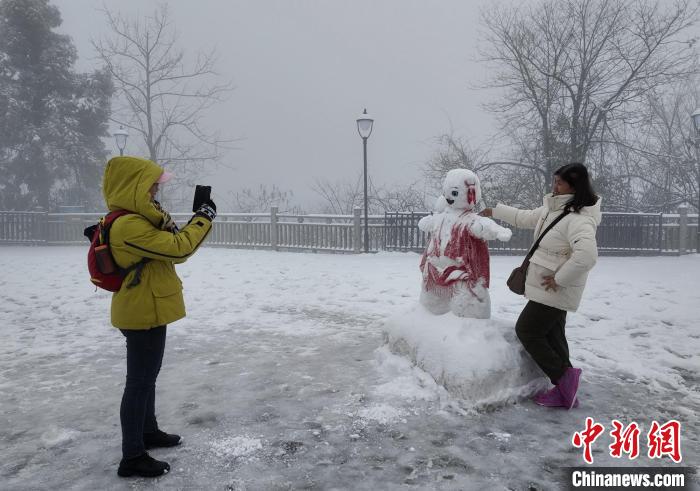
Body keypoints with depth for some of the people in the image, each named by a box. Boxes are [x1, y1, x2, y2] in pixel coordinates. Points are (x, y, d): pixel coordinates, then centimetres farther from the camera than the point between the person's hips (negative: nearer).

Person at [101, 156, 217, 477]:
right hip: (143, 314, -11)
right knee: (140, 382, -1)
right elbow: (177, 248, -28)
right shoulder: (129, 225, -24)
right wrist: (204, 218, -16)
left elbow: (173, 252, 13)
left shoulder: (139, 220, 10)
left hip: (146, 310, 11)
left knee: (147, 376, 22)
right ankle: (132, 457, 11)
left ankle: (148, 431, 39)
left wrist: (199, 220, 1)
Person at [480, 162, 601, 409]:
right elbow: (525, 218, 24)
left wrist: (559, 279, -28)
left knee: (526, 331, 0)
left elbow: (587, 255, -39)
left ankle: (564, 376, 8)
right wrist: (495, 211, 27)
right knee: (551, 336, 14)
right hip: (550, 289, 10)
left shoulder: (578, 219, -24)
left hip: (557, 290, -10)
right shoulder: (553, 208, 7)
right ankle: (564, 391, 23)